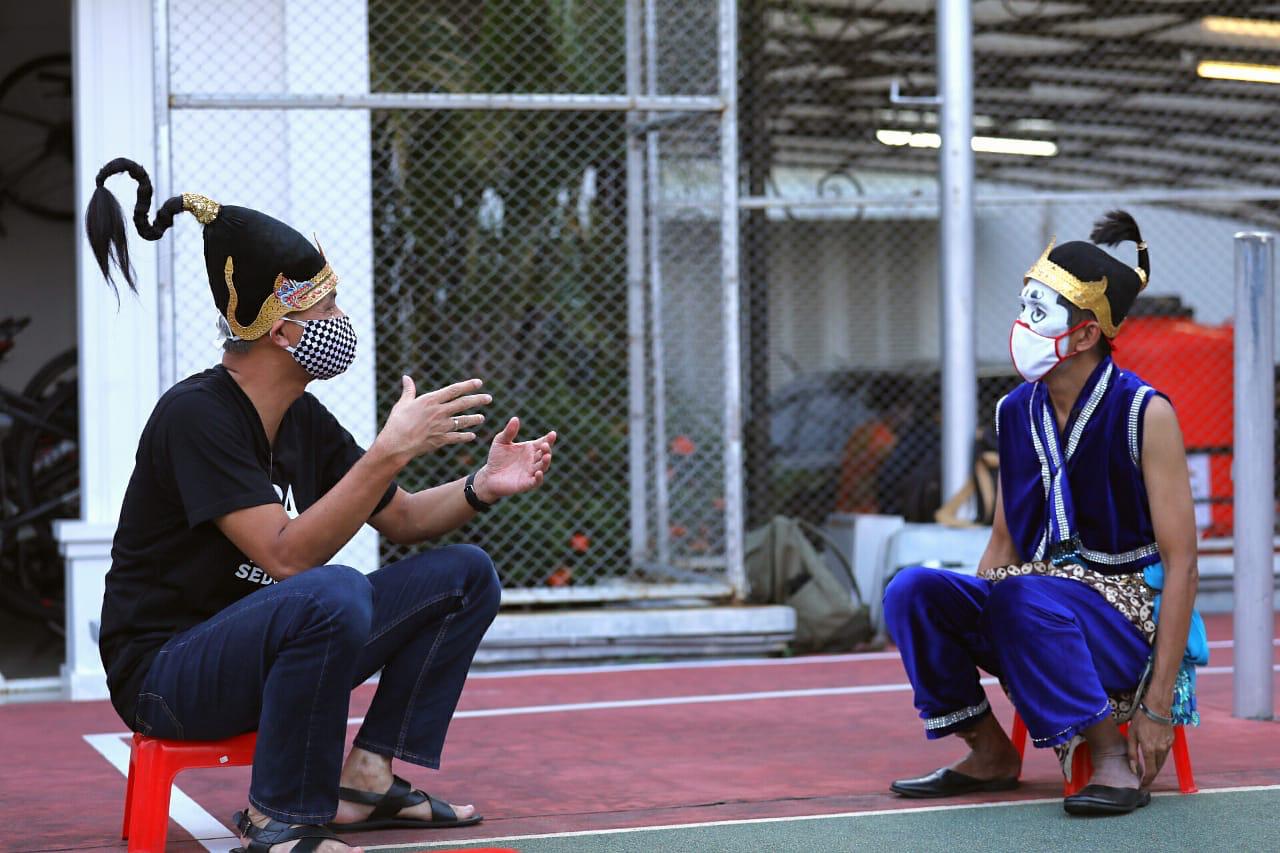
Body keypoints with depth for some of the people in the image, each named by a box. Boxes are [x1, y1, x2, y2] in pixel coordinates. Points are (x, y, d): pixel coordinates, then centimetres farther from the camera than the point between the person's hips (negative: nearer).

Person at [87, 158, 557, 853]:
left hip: (263, 650, 9)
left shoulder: (303, 421, 6)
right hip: (166, 676, -9)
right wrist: (391, 451, -33)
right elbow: (287, 555, -30)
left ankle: (366, 778, 3)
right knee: (334, 593, -38)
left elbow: (401, 520, 15)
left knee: (465, 574, 5)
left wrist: (482, 488, -5)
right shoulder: (196, 414, -20)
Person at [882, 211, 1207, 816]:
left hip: (1129, 619, -6)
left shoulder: (1143, 415, -11)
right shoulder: (1016, 413, 7)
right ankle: (990, 756, -5)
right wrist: (962, 634, 2)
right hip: (1034, 617, 6)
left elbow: (1181, 565, -13)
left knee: (1023, 596, -37)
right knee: (912, 590, -20)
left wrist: (1158, 703, -19)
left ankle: (1111, 753, -19)